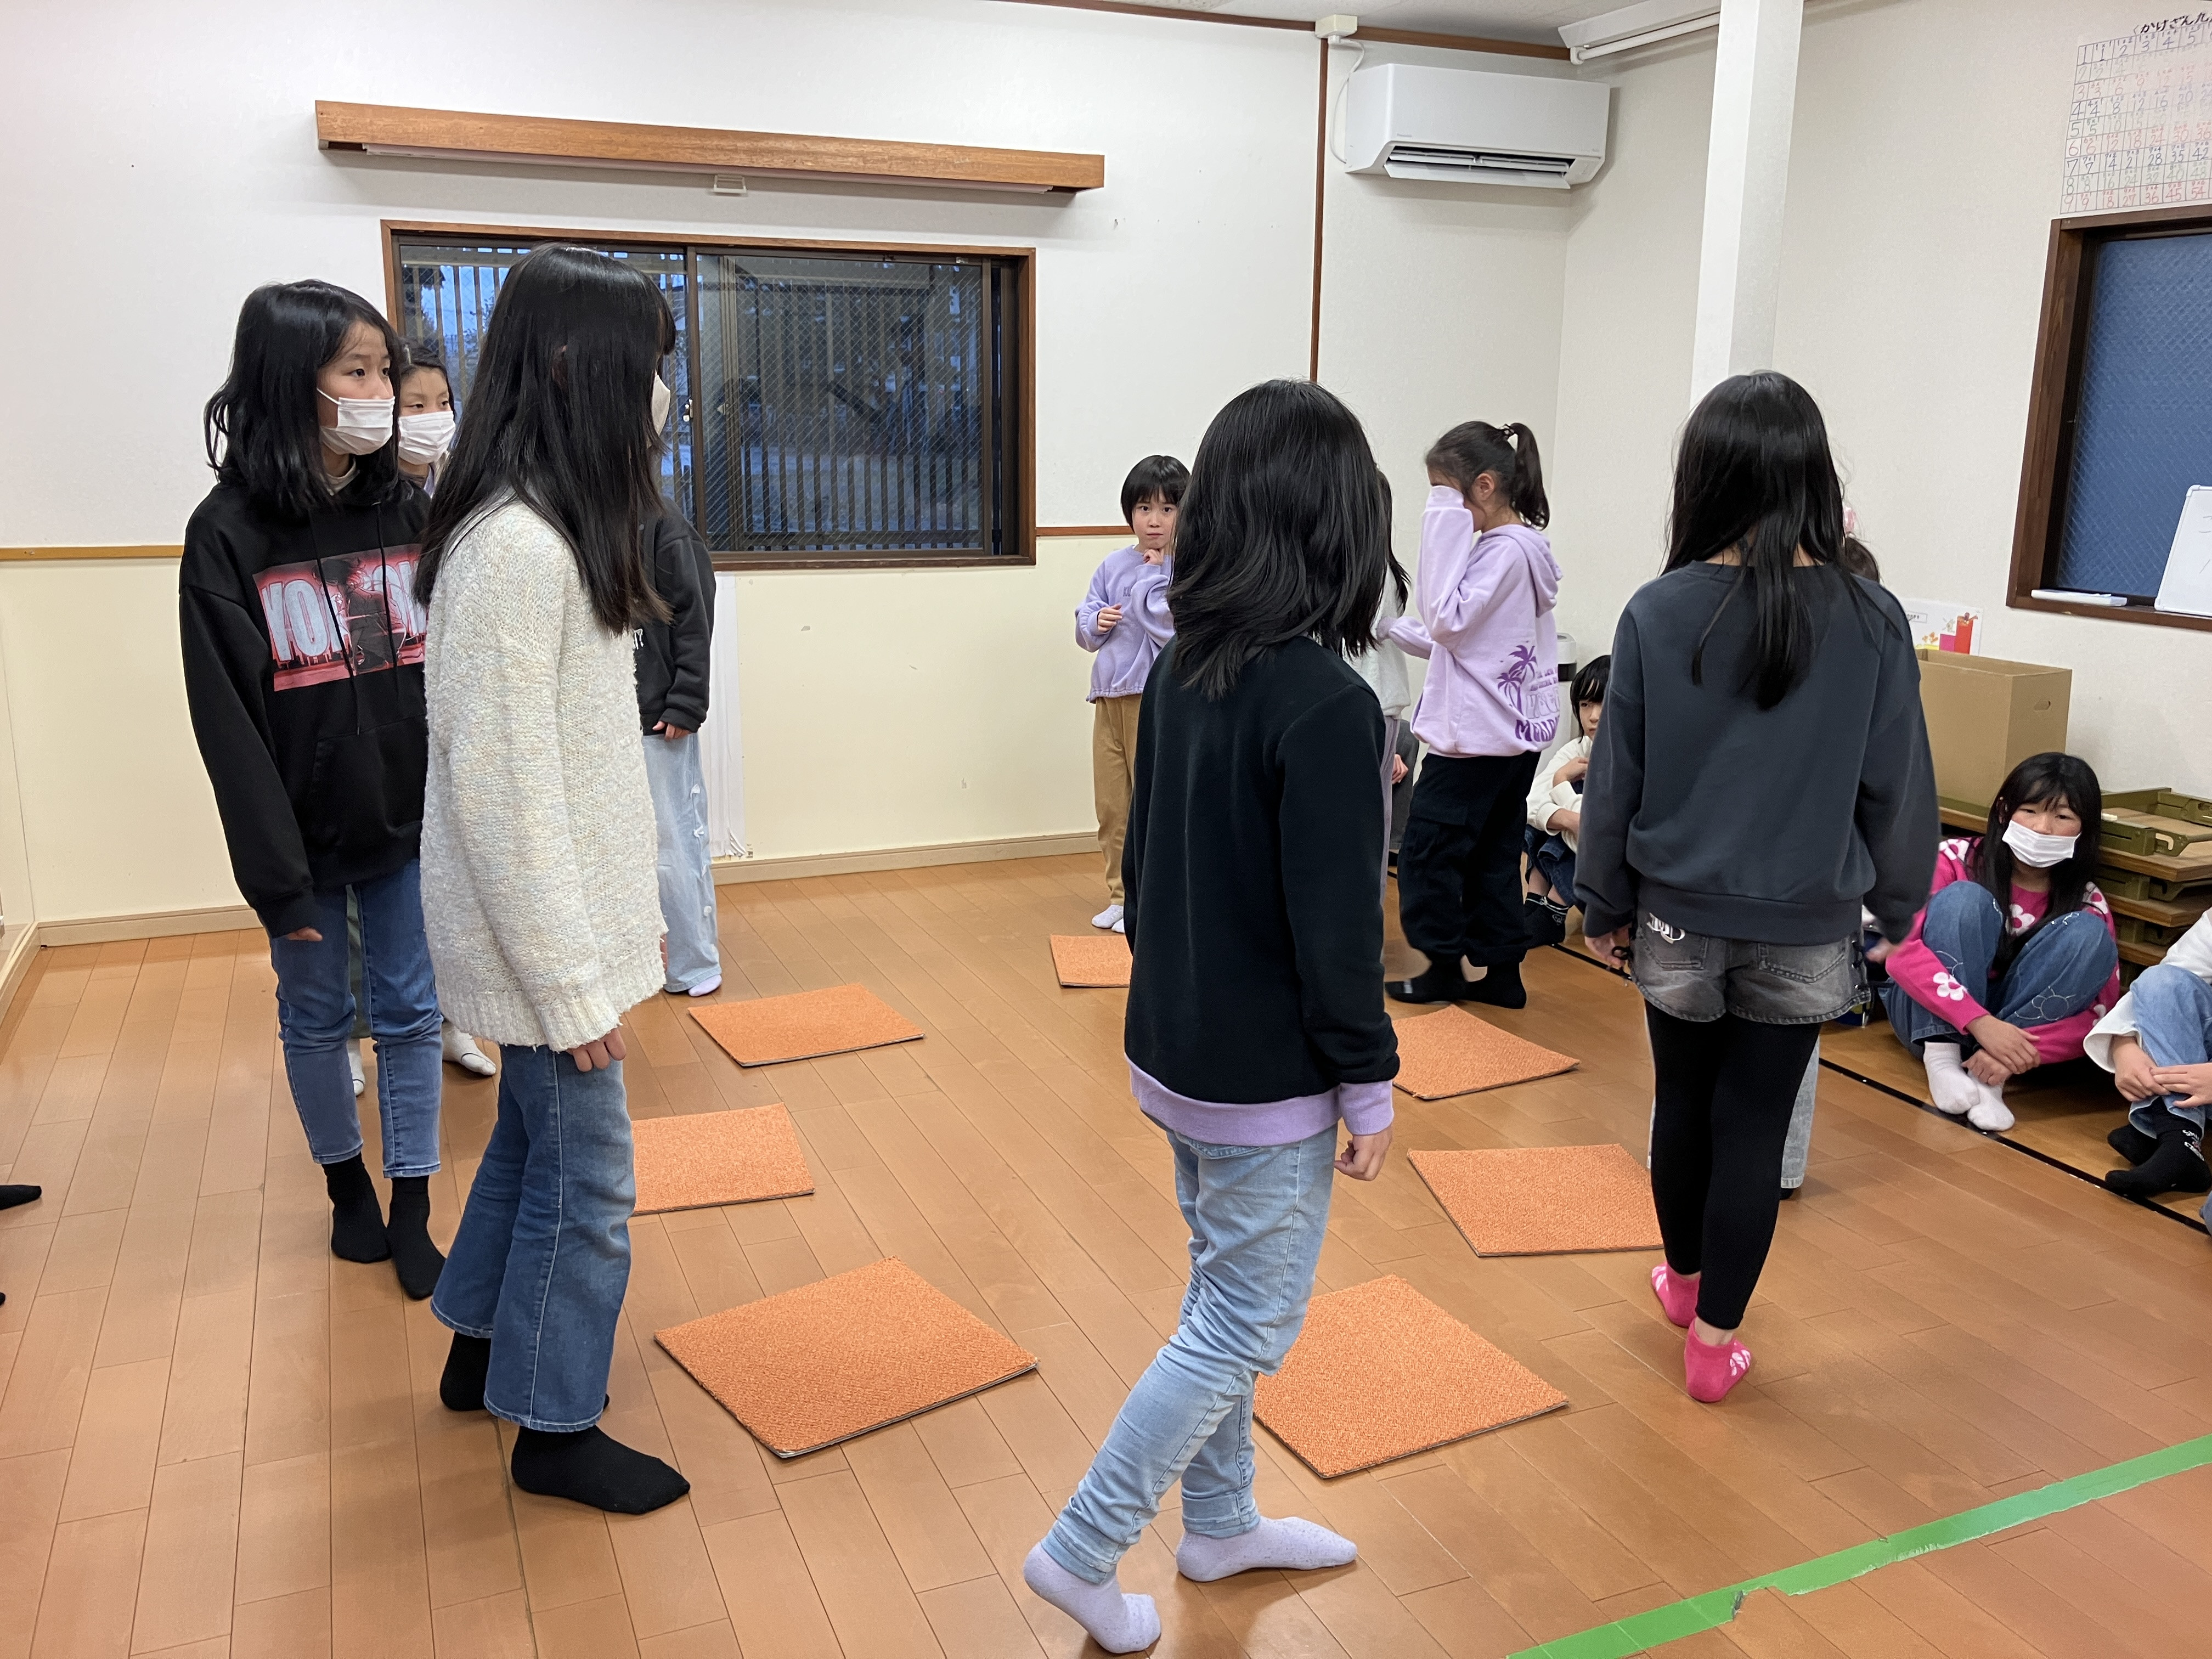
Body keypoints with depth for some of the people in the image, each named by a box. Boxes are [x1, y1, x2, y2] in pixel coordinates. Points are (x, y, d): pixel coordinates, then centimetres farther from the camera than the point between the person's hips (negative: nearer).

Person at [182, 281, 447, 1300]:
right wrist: (277, 877, -13)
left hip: (412, 830, 2)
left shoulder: (410, 510, 0)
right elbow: (228, 723, -10)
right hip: (307, 837, -2)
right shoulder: (229, 533, -9)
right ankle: (347, 1185, 35)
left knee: (411, 1015, 8)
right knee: (316, 1020, 14)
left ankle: (411, 1213, 21)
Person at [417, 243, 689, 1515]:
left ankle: (484, 1350, 42)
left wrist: (634, 908, 16)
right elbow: (501, 788, -24)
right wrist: (572, 982, -19)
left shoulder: (562, 529, 8)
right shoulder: (516, 550, -24)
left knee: (535, 1139, 22)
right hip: (543, 935, -10)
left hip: (581, 909, 10)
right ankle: (556, 1429, 23)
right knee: (587, 1178, 4)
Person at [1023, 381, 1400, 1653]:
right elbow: (1335, 931, -22)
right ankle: (1083, 1553, 20)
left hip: (1176, 1051, 8)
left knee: (1227, 1298, 23)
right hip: (1268, 1083, -8)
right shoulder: (1328, 706, -24)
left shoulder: (1183, 671, 1)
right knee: (1245, 1329, 9)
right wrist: (1370, 1089, -10)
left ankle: (1221, 1524, 40)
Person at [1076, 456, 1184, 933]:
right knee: (1111, 806, 14)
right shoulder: (1114, 566, 9)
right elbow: (1084, 630, 14)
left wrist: (1154, 573, -11)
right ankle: (1120, 896, 28)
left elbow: (1166, 625, -20)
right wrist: (1096, 621, -7)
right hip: (1109, 696, 6)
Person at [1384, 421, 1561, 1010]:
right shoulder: (1528, 546, 12)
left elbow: (1448, 619, -23)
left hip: (1473, 737, -10)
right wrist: (1399, 630, 11)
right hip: (1516, 733, 10)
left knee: (1427, 850, 2)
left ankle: (1445, 968, 11)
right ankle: (1499, 970, 19)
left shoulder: (1506, 551, -18)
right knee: (1494, 855, 14)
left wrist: (1445, 528, -22)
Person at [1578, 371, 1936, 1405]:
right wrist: (1897, 903, 14)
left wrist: (1604, 905, 9)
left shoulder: (1660, 613, -10)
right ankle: (1714, 1339, 19)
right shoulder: (1870, 621, -9)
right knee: (1756, 1123, 9)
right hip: (1806, 927, 0)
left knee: (1685, 1103, 19)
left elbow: (1616, 776, -3)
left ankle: (1684, 1278, 41)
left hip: (1679, 916, 1)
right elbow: (1897, 785, -1)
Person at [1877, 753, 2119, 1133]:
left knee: (2089, 934, -20)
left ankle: (1989, 1075, -28)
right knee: (1965, 899, -24)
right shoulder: (1956, 860, -12)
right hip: (1930, 1016, -2)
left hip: (2023, 1025, 2)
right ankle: (1942, 1057, -30)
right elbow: (1900, 948, -25)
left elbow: (2100, 1016, -12)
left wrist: (2019, 1051, -31)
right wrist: (1980, 1022, -36)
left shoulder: (2088, 905, -4)